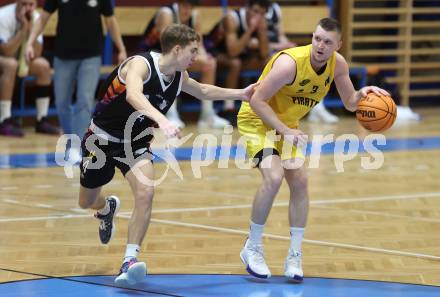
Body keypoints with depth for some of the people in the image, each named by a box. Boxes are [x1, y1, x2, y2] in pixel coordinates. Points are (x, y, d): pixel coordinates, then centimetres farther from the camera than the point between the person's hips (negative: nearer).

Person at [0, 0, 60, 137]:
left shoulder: (36, 18, -11)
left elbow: (36, 54, -18)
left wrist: (30, 26, -27)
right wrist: (23, 27, -34)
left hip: (18, 58, 6)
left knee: (43, 65, -17)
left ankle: (42, 120, -12)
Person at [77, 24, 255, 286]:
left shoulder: (179, 77, -6)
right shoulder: (140, 64, -28)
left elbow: (202, 91, 18)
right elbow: (133, 96, -50)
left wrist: (241, 94, 13)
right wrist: (162, 120, -65)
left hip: (136, 141, 4)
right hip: (103, 137, -4)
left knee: (146, 192, -24)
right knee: (87, 202, 14)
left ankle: (130, 262, -23)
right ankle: (108, 209, 52)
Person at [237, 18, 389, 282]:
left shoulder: (338, 64, -12)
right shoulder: (290, 63, -32)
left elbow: (350, 103, 1)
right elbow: (257, 101, -28)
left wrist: (363, 93, -22)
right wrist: (285, 131, -34)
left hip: (287, 124, 7)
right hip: (257, 120, -7)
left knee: (299, 181, -3)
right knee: (274, 176, -24)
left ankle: (295, 256, 7)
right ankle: (252, 248, -8)